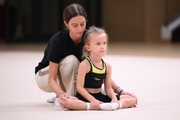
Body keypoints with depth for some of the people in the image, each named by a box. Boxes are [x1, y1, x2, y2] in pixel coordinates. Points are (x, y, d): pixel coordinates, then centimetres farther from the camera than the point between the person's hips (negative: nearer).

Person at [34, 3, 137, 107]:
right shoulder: (57, 40, -30)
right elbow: (52, 79, -32)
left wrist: (120, 91, -29)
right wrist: (62, 94, -53)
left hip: (69, 79, 5)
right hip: (44, 77, -5)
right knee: (71, 60, -34)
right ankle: (61, 98, -19)